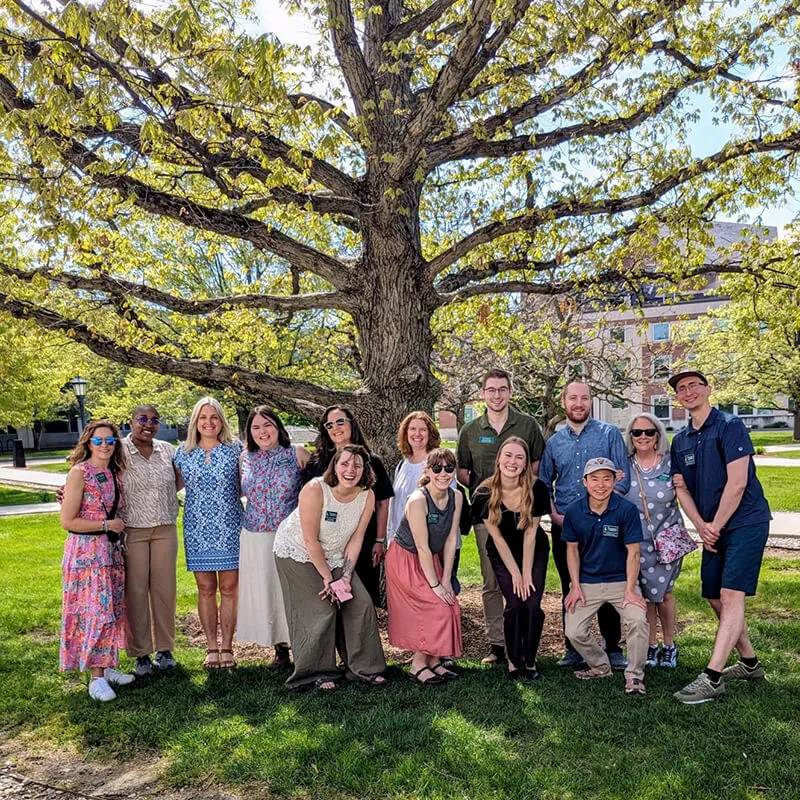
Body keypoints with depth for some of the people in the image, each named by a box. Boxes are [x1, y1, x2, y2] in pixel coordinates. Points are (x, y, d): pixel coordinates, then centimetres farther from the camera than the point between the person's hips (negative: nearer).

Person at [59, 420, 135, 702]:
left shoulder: (114, 473, 10)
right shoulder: (79, 473, -11)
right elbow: (67, 521, -14)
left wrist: (118, 526, 6)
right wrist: (106, 525, -11)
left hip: (111, 550, 7)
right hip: (86, 550, -7)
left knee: (112, 610, 11)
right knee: (95, 612, -6)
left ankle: (106, 666, 23)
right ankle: (96, 677, 3)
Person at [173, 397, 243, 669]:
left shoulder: (235, 450, 2)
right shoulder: (183, 453, 7)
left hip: (229, 528, -1)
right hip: (197, 529, 2)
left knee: (228, 588, 3)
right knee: (206, 589, 7)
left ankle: (227, 648, 14)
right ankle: (211, 648, 18)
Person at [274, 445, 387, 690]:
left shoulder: (367, 496, -13)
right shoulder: (315, 489, -29)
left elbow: (356, 539, -7)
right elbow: (310, 540, -25)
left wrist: (346, 576, -13)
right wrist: (327, 578, -19)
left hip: (334, 557, 5)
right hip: (297, 554, -5)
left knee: (360, 603, -4)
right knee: (319, 611, -11)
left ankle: (363, 667, 11)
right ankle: (316, 673, 7)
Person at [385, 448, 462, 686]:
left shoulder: (456, 497, -9)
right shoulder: (417, 501, -28)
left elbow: (451, 540, -7)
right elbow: (422, 547, -25)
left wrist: (446, 580, -9)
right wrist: (435, 585, -21)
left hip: (431, 560, 7)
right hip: (405, 559, -7)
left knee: (449, 606, 0)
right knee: (435, 607, -12)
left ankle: (434, 662, 14)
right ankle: (418, 665, 2)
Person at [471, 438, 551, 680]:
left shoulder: (536, 489, -20)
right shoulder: (485, 493, -20)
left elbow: (530, 534, -14)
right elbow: (497, 537, -12)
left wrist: (527, 573, -12)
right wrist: (515, 574, -11)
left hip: (534, 550, 0)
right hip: (503, 553, 0)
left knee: (533, 604, -11)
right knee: (515, 604, -12)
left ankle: (530, 660, 11)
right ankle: (514, 660, 10)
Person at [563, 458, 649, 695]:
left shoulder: (627, 510, -15)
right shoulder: (573, 511, -7)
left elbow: (633, 552, -11)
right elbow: (572, 549, 4)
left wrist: (630, 590, -16)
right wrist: (575, 586, -3)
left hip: (621, 580, -2)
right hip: (586, 582, 2)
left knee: (638, 620, -25)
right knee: (574, 632, -8)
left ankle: (634, 676, -3)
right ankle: (600, 666, 23)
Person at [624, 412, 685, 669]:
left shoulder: (671, 464, -3)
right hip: (637, 541, 1)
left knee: (664, 592, 6)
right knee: (646, 593, 9)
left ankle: (669, 645, 26)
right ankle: (651, 646, 25)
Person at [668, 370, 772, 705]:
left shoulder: (730, 426, -11)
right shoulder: (680, 441, 10)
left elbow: (737, 482, -17)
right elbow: (682, 489, 8)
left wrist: (715, 526, -14)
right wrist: (702, 527, -6)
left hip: (745, 522, -8)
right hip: (712, 528, 8)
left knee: (731, 595, -13)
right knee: (716, 599, 12)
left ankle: (712, 678, -13)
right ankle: (750, 663, 30)